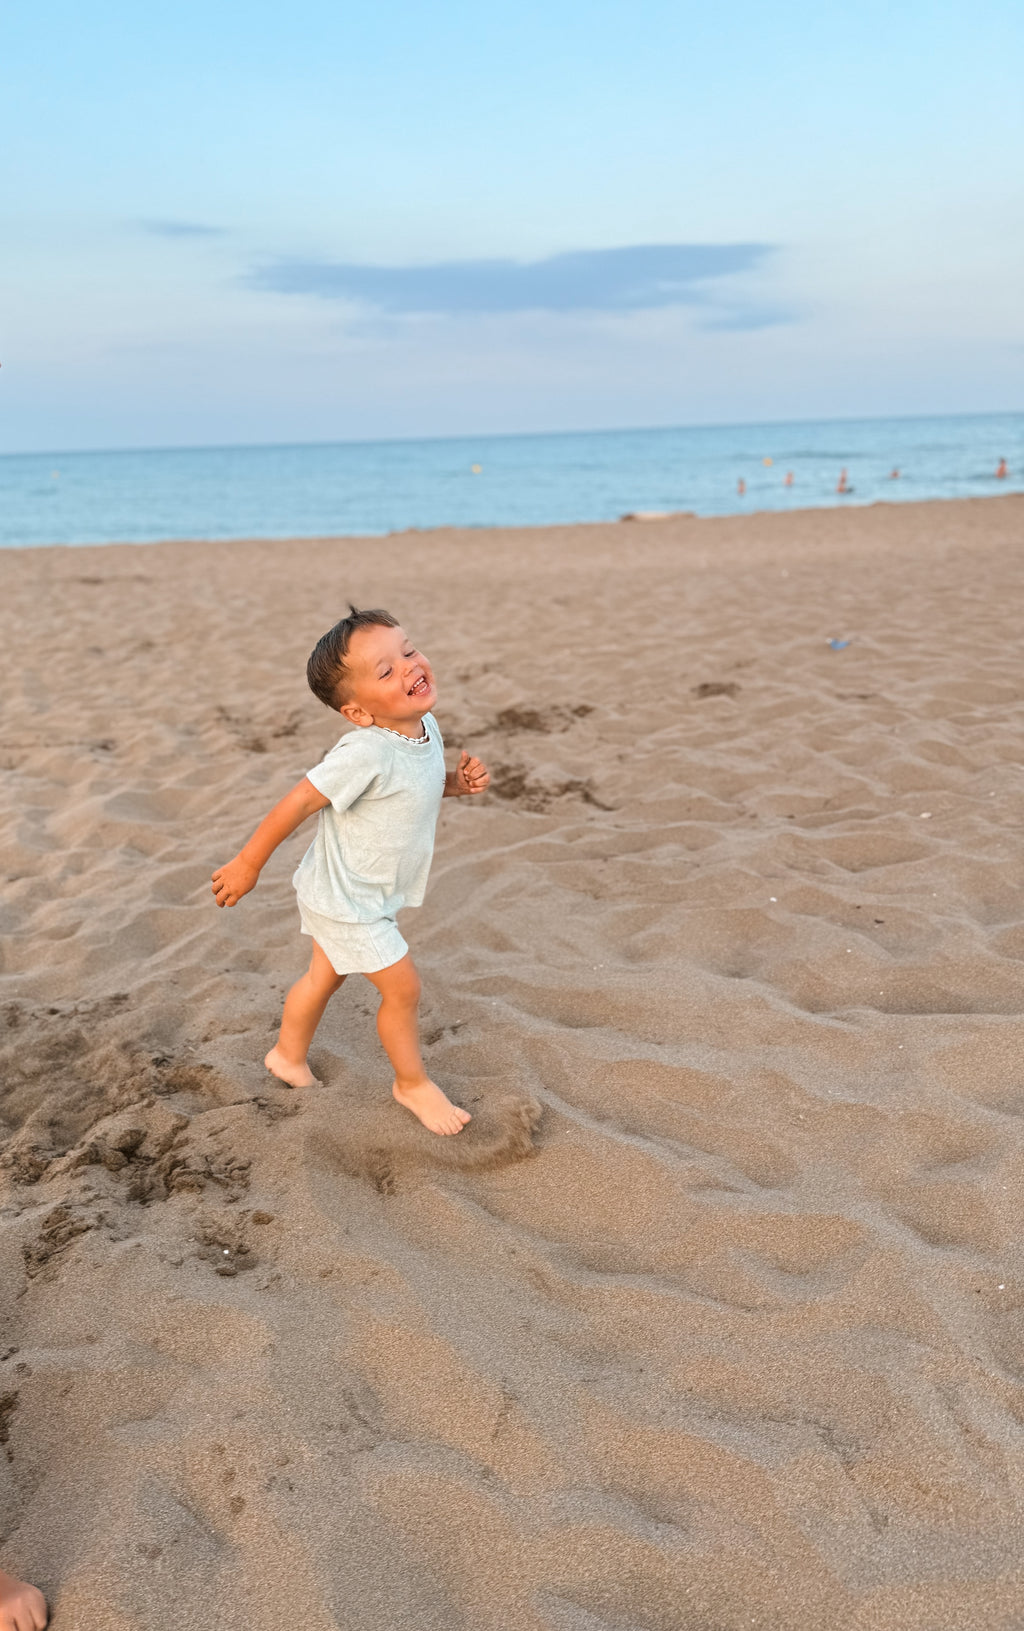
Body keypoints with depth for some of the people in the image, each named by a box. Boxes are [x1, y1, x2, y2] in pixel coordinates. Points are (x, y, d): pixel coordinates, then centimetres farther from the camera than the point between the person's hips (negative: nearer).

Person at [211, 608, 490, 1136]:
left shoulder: (426, 728, -7)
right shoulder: (366, 753, -34)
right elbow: (298, 802, -27)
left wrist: (458, 782, -8)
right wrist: (248, 864, -19)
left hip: (349, 893, 8)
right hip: (346, 900, -8)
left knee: (325, 976, 26)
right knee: (403, 989, 2)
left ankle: (288, 1056, 49)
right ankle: (412, 1082, 26)